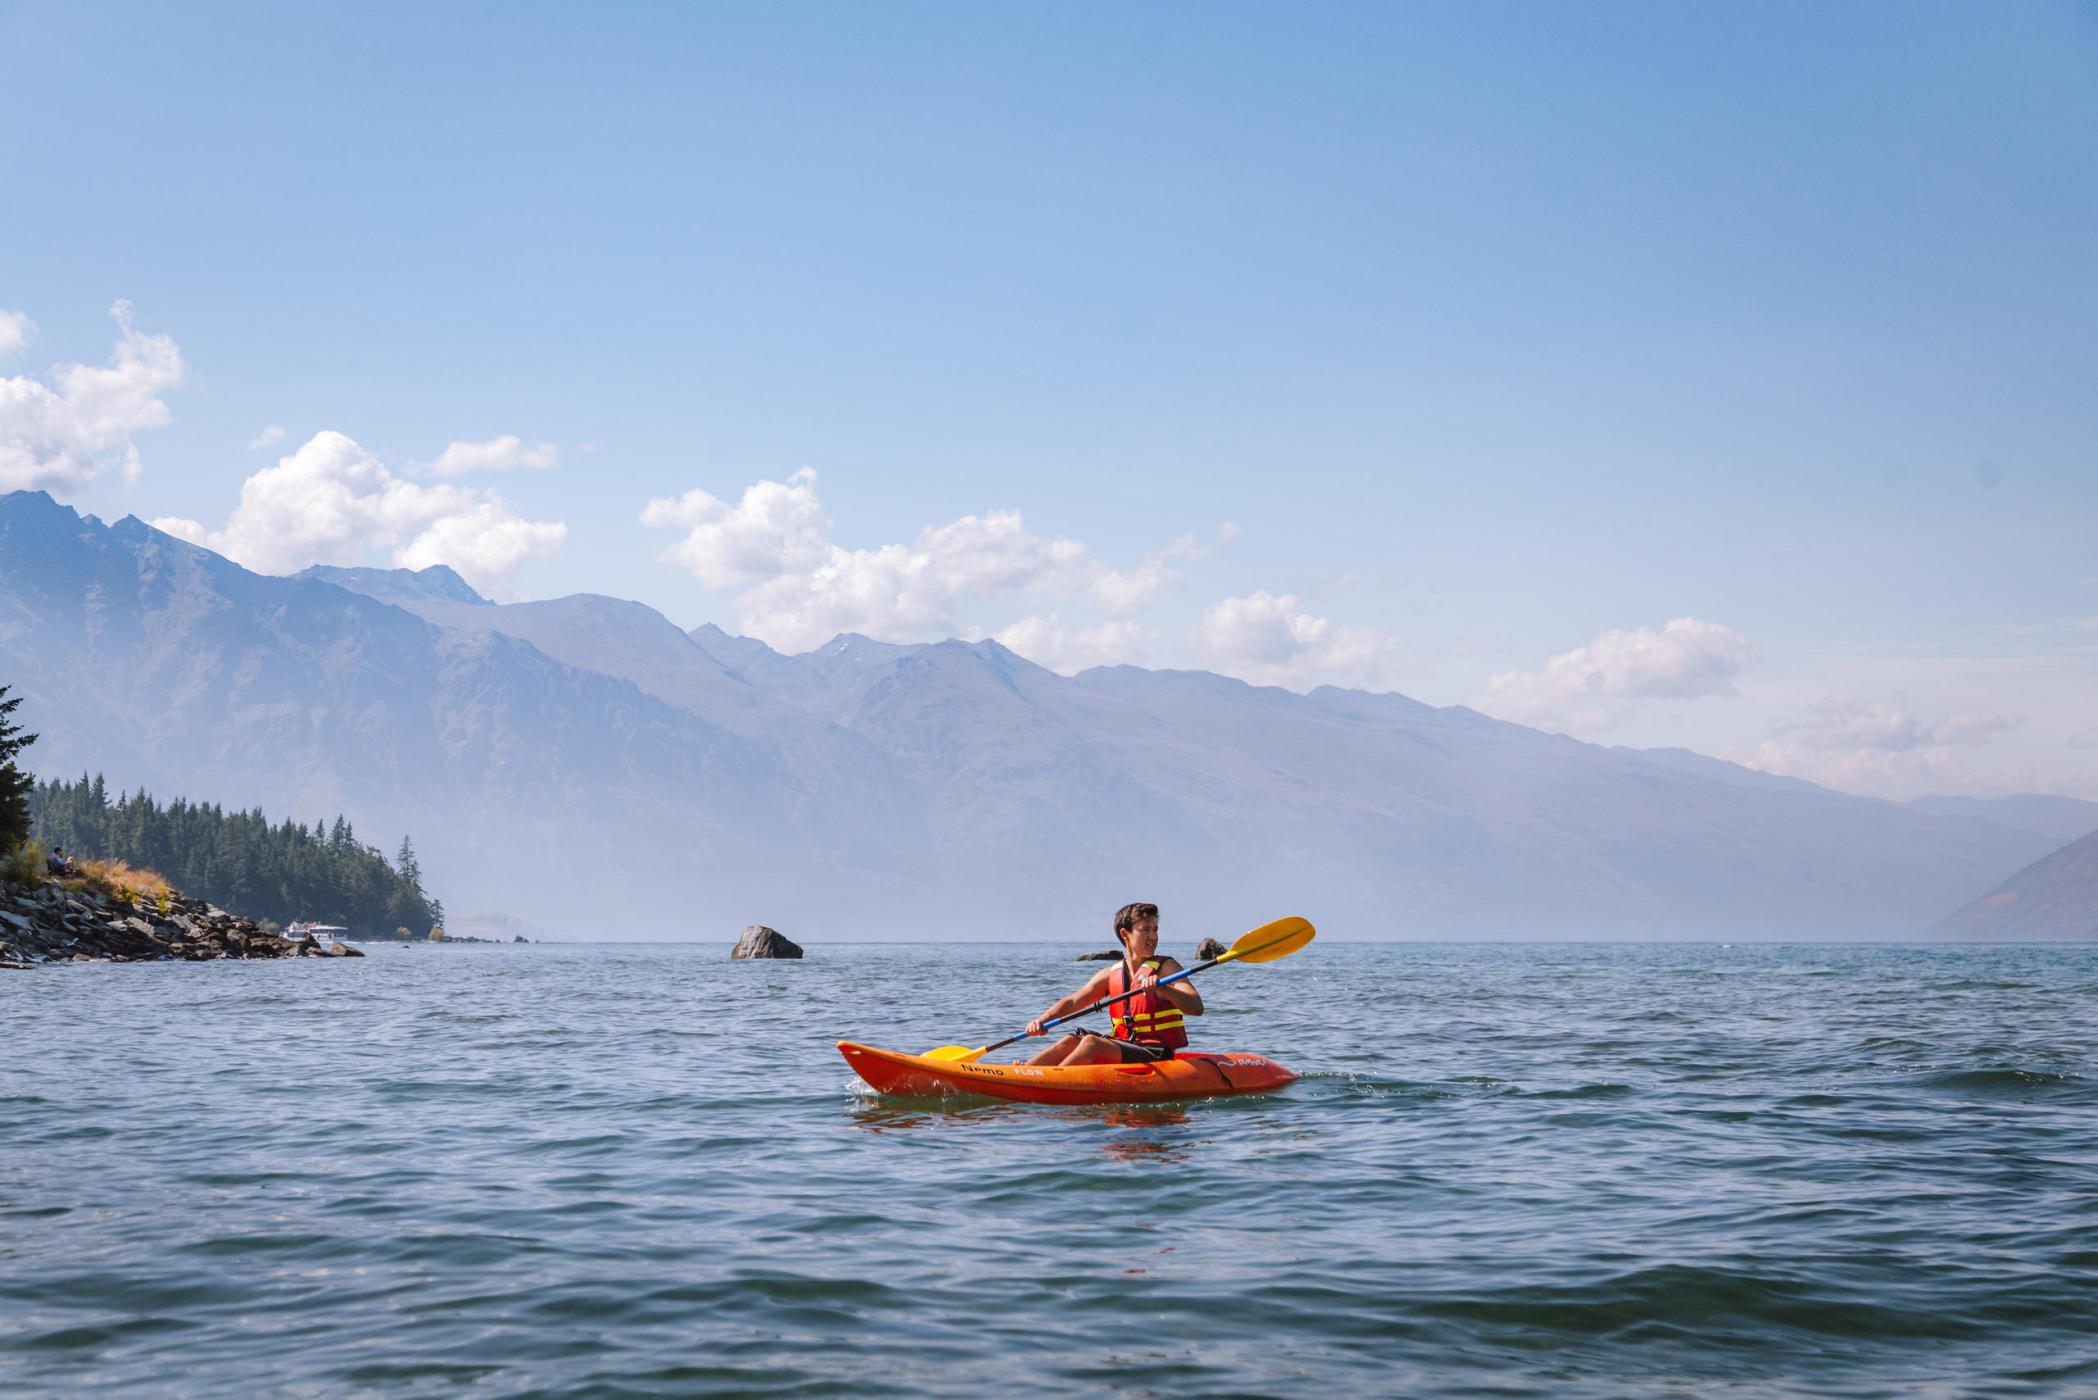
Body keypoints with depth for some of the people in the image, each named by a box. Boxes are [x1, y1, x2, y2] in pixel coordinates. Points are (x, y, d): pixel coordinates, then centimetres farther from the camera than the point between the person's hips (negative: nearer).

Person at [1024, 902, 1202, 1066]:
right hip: (1123, 1052, 5)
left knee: (1091, 1043, -25)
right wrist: (1042, 1020, -13)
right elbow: (1073, 1001, 6)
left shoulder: (1165, 967, -2)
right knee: (1070, 1042, -15)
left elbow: (1197, 1008, -15)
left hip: (1157, 1057, -5)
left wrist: (1163, 989, -34)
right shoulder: (1111, 974, 12)